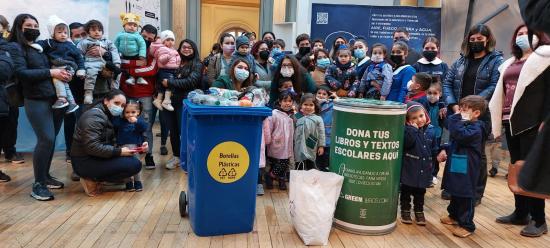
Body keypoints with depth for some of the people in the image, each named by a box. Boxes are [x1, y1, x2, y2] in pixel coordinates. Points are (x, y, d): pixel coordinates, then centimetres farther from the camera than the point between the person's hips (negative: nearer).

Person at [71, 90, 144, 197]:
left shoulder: (109, 116, 13)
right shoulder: (95, 116, -17)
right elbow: (92, 147, -27)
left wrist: (140, 145, -7)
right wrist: (119, 152, -25)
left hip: (95, 157, 10)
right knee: (135, 164, -19)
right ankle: (92, 180, -9)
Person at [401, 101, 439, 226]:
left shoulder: (430, 129, 2)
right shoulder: (408, 130, -13)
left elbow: (434, 148, 13)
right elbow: (407, 143, -31)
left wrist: (438, 154, -4)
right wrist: (413, 129, -30)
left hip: (424, 168, 4)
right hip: (409, 168, -4)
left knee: (420, 192, 17)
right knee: (406, 191, 10)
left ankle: (419, 212, 31)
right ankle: (405, 211, 25)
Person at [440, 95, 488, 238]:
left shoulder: (476, 128, -18)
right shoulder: (463, 124, 12)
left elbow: (460, 135, -36)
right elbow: (454, 141, 22)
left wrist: (459, 119, -27)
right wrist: (446, 151, 8)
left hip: (467, 170, -10)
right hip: (455, 165, 10)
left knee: (466, 196, -1)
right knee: (455, 193, 21)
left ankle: (467, 225, 9)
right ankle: (454, 216, 38)